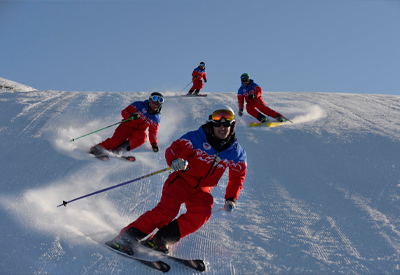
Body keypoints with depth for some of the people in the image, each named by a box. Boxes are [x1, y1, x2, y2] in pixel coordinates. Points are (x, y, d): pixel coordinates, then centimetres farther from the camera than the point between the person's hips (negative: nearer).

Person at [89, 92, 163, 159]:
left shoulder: (156, 118, 8)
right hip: (127, 126, -3)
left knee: (143, 135, -32)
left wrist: (154, 144, 4)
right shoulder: (140, 105, -3)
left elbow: (153, 132, 17)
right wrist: (131, 116, -29)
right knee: (117, 140, -29)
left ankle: (121, 149, -37)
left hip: (138, 131, 3)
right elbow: (124, 112, -7)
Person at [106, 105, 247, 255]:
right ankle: (126, 238, -24)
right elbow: (174, 149, -17)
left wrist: (231, 198, 2)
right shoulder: (195, 138, -11)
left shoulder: (236, 154, 0)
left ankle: (160, 239, -27)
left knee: (202, 213, -27)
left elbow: (238, 177, 13)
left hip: (201, 190, 4)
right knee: (168, 209, -27)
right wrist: (175, 159, -41)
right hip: (182, 181, -4)